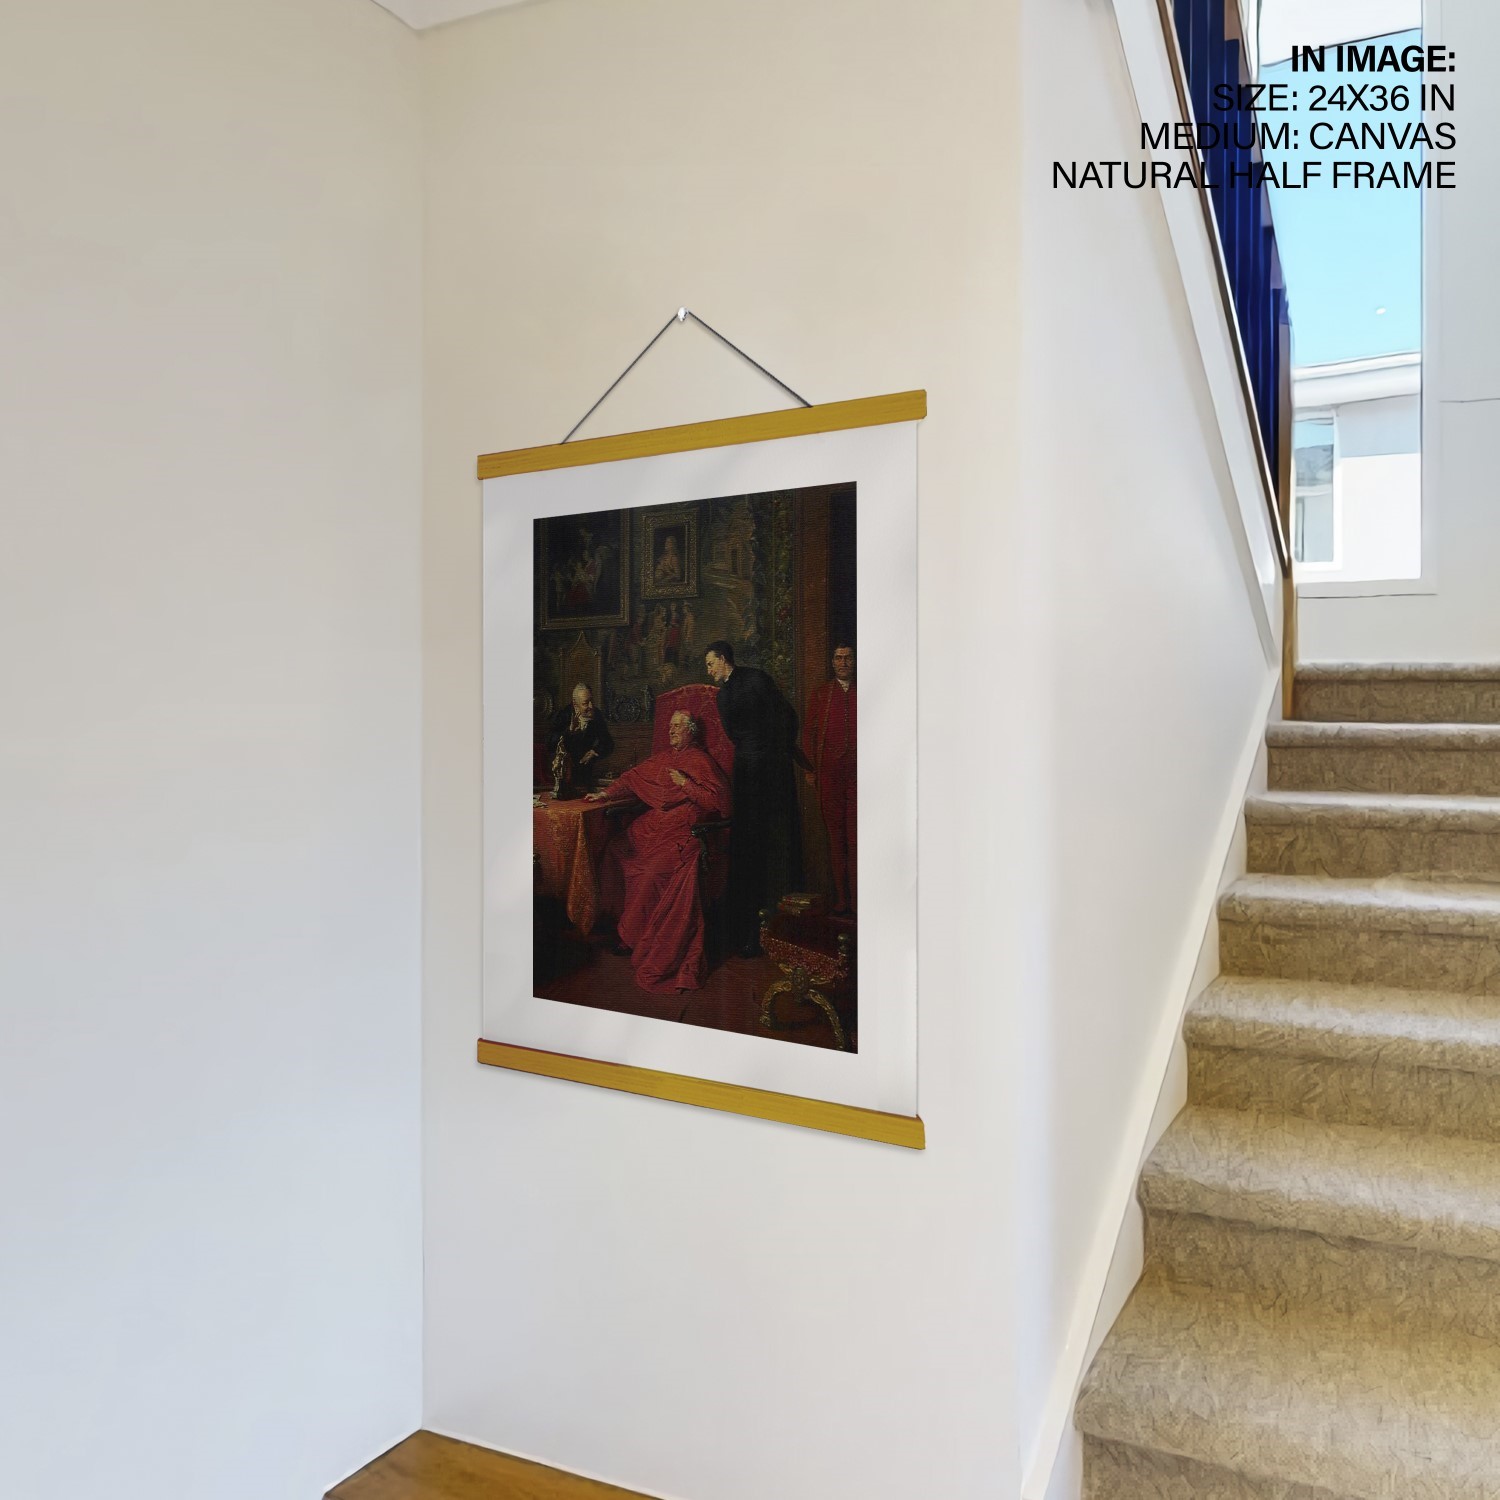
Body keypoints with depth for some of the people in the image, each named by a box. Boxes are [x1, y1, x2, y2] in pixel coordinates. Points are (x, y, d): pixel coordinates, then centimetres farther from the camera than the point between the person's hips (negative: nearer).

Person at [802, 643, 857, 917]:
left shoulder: (861, 694, 9)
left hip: (857, 774, -1)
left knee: (855, 840, -4)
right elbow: (808, 732, 11)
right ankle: (841, 901, 10)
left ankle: (856, 902, 1)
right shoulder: (820, 694, 12)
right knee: (836, 839, 4)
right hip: (829, 775, 1)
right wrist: (809, 768, 3)